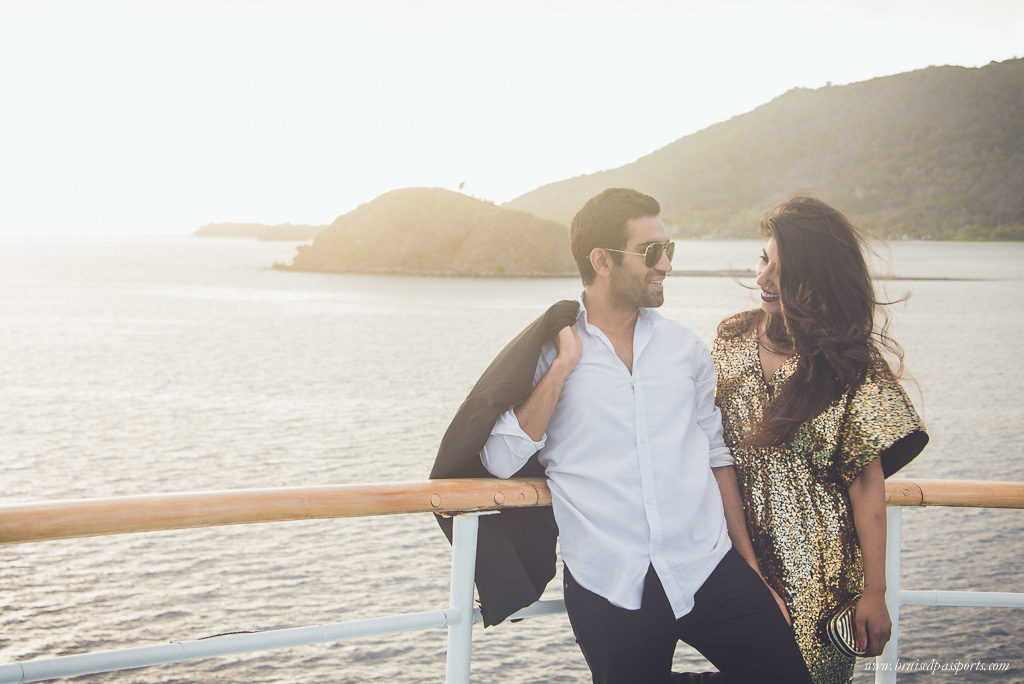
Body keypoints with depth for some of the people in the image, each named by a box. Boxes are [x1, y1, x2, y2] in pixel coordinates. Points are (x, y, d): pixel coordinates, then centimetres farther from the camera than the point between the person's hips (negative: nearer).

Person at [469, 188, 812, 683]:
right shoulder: (545, 353, 1)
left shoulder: (685, 347, 12)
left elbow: (715, 454, 16)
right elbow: (501, 460, -10)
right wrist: (564, 364, -13)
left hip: (711, 571, 3)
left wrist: (750, 565, 13)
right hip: (609, 592, -3)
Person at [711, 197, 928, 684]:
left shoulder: (849, 363, -9)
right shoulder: (732, 338, 2)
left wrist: (874, 593, -11)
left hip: (820, 570, -3)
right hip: (739, 554, 4)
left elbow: (866, 482, -10)